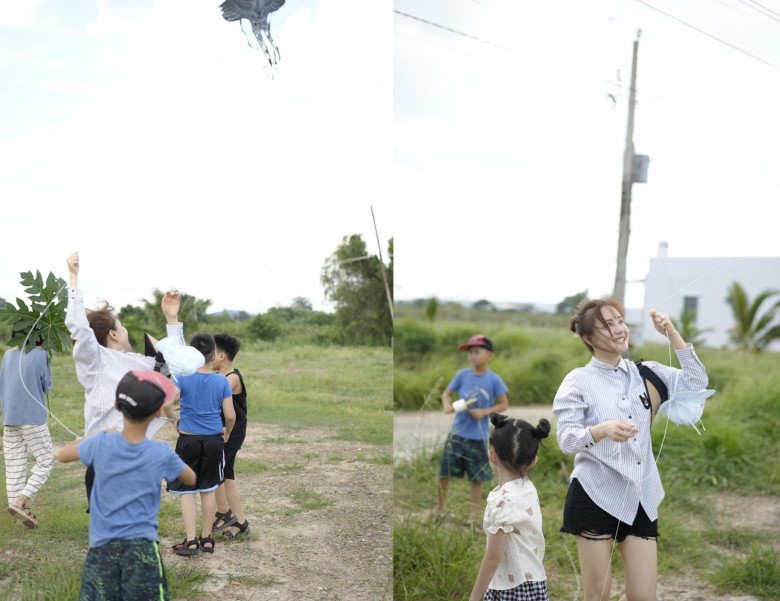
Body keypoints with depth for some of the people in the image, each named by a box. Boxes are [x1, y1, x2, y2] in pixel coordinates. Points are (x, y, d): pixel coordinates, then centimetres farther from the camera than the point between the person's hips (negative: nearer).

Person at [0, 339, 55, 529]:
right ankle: (20, 501, -8)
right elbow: (46, 386, 1)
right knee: (45, 461, 5)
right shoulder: (39, 354, -8)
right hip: (33, 418, -6)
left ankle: (18, 508, 12)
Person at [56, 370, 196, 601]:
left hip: (102, 546, 2)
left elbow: (62, 454, 14)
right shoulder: (161, 453, -8)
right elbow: (191, 478, 12)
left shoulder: (101, 443, -7)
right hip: (142, 547, -1)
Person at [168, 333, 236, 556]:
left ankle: (191, 540, 3)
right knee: (208, 490, 14)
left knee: (187, 491, 7)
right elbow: (230, 416, -4)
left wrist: (175, 419, 4)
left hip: (188, 440, -2)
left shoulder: (182, 378, -10)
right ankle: (206, 538, 22)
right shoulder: (222, 381, -5)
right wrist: (227, 433, 15)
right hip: (214, 440, 2)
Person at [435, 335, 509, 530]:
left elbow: (504, 405, -3)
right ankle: (438, 510, 28)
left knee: (477, 479, 7)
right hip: (457, 433, 2)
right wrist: (447, 405, -15)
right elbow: (447, 393, 6)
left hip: (478, 437, -2)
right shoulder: (462, 375, -3)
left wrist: (485, 412, -17)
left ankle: (473, 518, 21)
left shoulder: (494, 380, -9)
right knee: (444, 473, 7)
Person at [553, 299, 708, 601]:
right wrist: (603, 430, -33)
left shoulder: (644, 372, 9)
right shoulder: (579, 381, -6)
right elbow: (566, 438, -13)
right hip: (595, 496, -4)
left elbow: (696, 382, 4)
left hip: (640, 497, 4)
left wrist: (671, 333, -2)